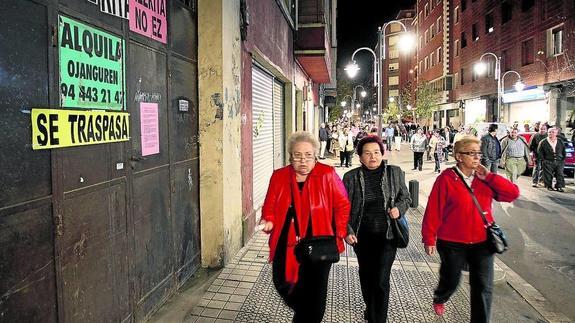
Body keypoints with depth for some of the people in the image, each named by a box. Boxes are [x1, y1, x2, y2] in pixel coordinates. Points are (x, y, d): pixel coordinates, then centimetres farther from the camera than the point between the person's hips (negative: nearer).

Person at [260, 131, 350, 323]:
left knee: (315, 292, 6)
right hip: (286, 245, 3)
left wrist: (339, 234, -8)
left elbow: (342, 206, -3)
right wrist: (269, 222, -16)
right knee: (283, 284, 12)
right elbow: (270, 207, 4)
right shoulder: (279, 176, 0)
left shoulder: (327, 175, -8)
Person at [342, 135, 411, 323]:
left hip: (387, 235, -2)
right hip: (362, 236, 2)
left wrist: (399, 209, -12)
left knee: (381, 280, -7)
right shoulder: (351, 177, -5)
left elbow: (406, 197, 9)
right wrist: (347, 231, -11)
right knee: (366, 277, 19)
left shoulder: (395, 173, -3)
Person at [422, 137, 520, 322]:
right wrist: (429, 239, -12)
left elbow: (513, 193, -7)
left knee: (483, 287, 4)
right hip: (452, 244, -3)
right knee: (451, 281, 16)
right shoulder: (446, 179, -13)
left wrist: (489, 177, -14)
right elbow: (434, 210, -13)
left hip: (482, 243, 3)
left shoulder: (485, 178, 1)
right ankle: (439, 299, 50)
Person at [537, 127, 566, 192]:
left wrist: (563, 159, 10)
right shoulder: (543, 142, -2)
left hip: (559, 162, 3)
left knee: (560, 174, 0)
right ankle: (549, 186, 12)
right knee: (548, 175, -1)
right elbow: (539, 152, 0)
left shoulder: (561, 142, 8)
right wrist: (543, 160, -5)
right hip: (548, 162, -3)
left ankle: (559, 186, 8)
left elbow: (564, 152, 17)